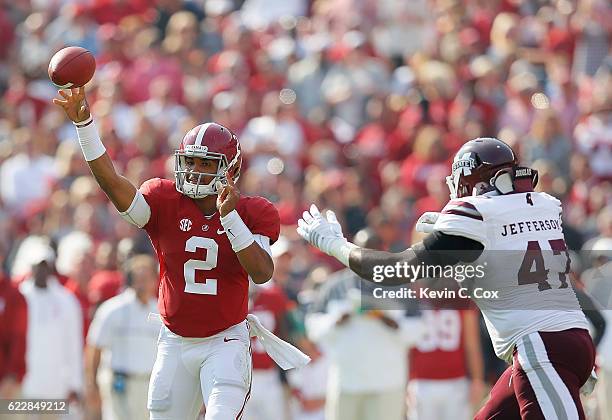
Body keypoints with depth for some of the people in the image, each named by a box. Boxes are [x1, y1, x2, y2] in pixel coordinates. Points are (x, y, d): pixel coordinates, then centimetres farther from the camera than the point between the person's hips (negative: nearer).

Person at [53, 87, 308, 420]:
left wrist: (229, 216, -26)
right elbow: (111, 182, -19)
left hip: (226, 344, -2)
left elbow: (262, 273, -18)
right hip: (175, 343, 2)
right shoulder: (166, 204, -4)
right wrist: (84, 123, -32)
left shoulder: (251, 214, -4)